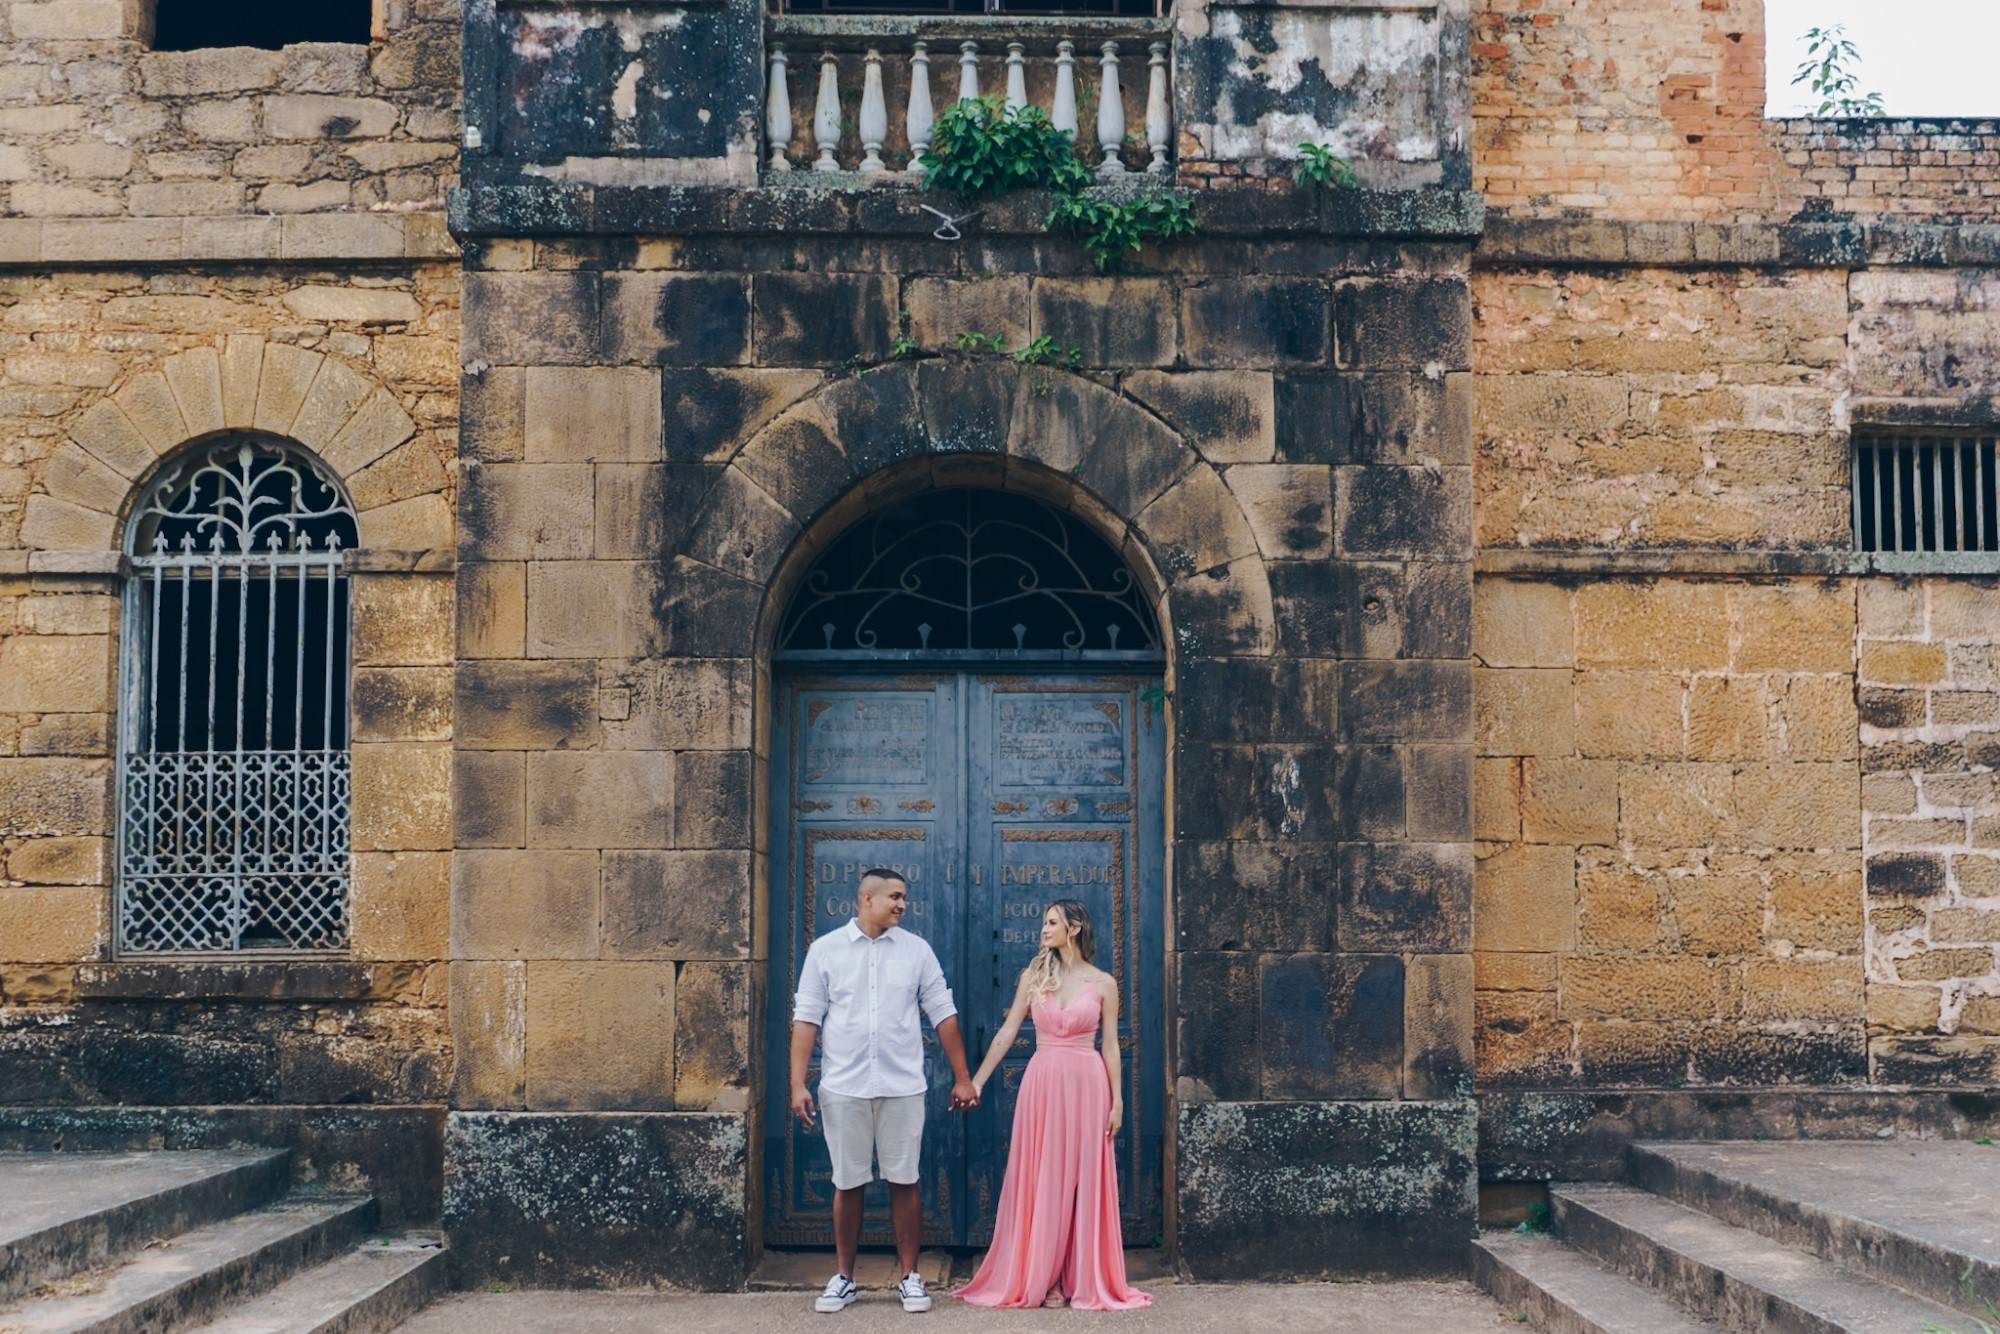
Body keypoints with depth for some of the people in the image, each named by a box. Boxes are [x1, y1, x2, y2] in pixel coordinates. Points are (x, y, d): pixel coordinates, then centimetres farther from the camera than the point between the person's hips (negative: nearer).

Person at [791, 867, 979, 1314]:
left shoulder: (916, 950, 4)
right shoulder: (825, 949, 1)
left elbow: (943, 1014, 6)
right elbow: (806, 1018, 0)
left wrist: (962, 1078, 3)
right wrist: (798, 1083, -6)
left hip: (903, 1087, 1)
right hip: (843, 1088, -1)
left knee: (904, 1182, 4)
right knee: (848, 1184, 7)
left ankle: (910, 1278, 14)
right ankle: (844, 1278, 19)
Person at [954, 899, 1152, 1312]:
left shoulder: (1102, 983, 2)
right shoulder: (1034, 976, 5)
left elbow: (1110, 1046, 3)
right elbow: (1007, 1032, 4)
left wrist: (1117, 1100, -2)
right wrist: (977, 1081, 0)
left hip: (1086, 1084, -1)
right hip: (1042, 1083, 1)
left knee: (1084, 1181, 2)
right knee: (1041, 1180, 3)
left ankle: (1085, 1279, 10)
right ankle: (1044, 1278, 10)